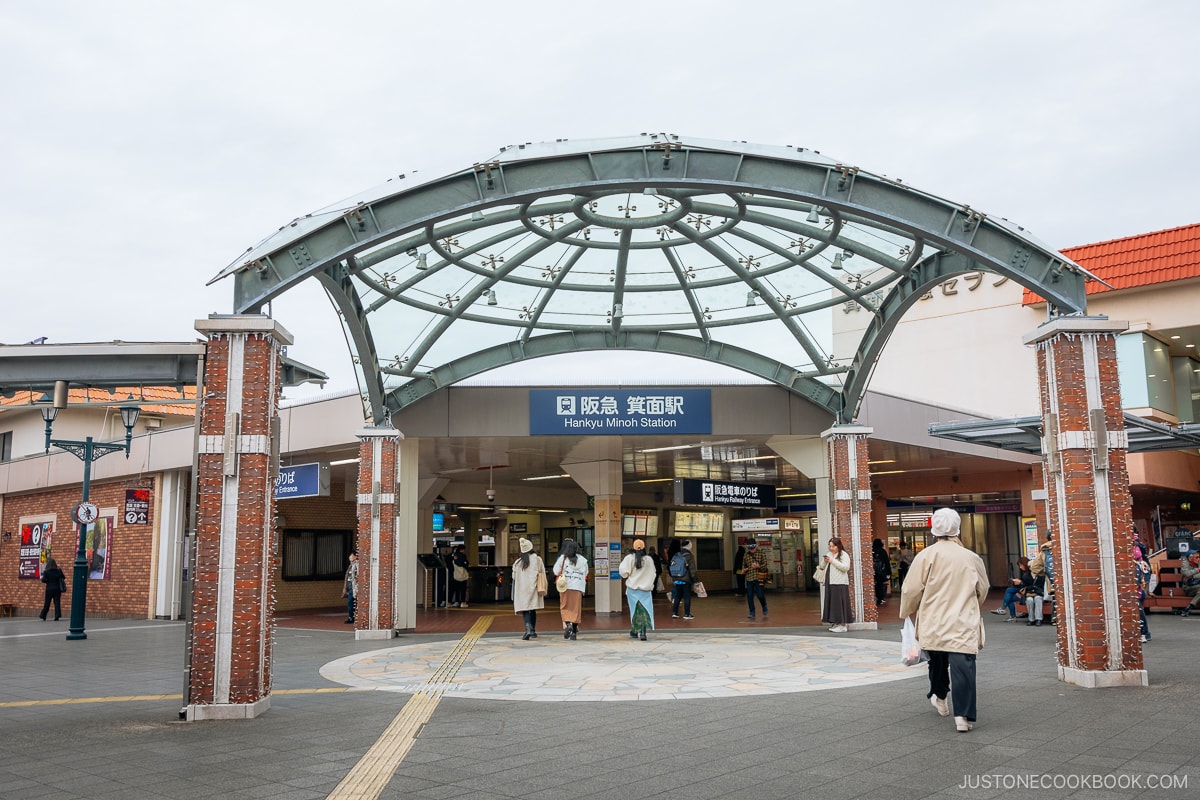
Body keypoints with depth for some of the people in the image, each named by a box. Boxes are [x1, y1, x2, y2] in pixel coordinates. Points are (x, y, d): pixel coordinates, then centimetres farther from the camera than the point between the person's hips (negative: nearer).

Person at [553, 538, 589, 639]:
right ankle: (574, 632, 6)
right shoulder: (582, 560, 5)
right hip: (578, 587, 2)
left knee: (565, 607, 6)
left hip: (566, 586, -2)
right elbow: (585, 574, 10)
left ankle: (567, 624, -20)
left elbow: (556, 572, -1)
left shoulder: (563, 558, -3)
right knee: (576, 608, 6)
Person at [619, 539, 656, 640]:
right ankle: (642, 632, -15)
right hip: (645, 589, 0)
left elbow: (624, 572, -11)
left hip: (632, 588, 0)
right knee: (645, 610, -1)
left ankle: (634, 632, 20)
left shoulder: (629, 558, -8)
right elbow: (653, 574, 8)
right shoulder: (649, 559, -2)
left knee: (635, 610, 13)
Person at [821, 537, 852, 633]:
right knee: (831, 603, 7)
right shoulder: (828, 554, 19)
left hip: (839, 583, -8)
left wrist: (833, 561, -16)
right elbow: (822, 567, 23)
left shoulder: (844, 555, -3)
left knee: (839, 603, -7)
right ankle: (836, 623, 14)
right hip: (829, 583, 8)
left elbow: (846, 567, -16)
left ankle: (842, 625, -3)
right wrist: (825, 562, 1)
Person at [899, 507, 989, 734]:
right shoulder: (972, 558, 2)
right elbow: (982, 590, 17)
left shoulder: (927, 556, -7)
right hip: (964, 624, 0)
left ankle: (939, 696, 42)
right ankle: (963, 715, -12)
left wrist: (908, 613, 15)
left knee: (937, 660, 22)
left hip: (933, 624, 1)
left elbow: (911, 590, -5)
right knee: (962, 666, -5)